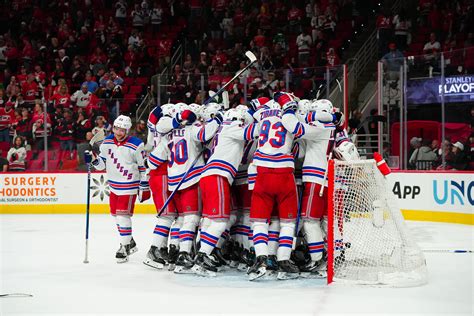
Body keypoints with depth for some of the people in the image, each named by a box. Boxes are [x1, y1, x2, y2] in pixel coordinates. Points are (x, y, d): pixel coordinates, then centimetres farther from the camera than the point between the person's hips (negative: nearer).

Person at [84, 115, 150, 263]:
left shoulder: (136, 145, -15)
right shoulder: (107, 142, 1)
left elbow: (143, 167, -8)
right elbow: (102, 164, 9)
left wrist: (144, 187, -7)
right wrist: (93, 159, -11)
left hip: (129, 186, -7)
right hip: (114, 185, 7)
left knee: (123, 214, -12)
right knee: (116, 214, 14)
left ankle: (125, 247, 0)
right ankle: (130, 242, 32)